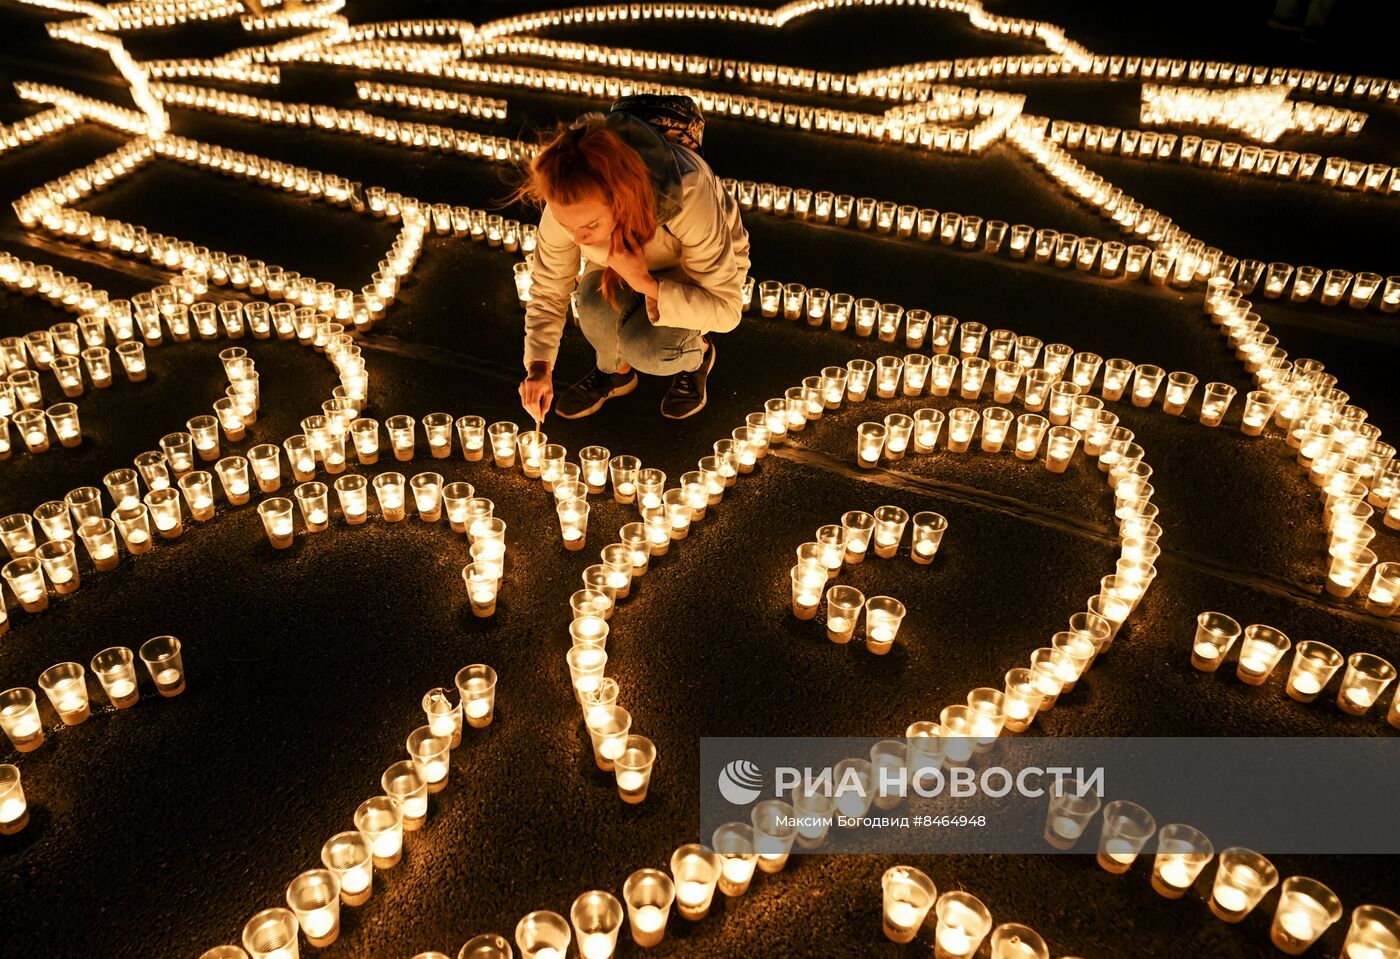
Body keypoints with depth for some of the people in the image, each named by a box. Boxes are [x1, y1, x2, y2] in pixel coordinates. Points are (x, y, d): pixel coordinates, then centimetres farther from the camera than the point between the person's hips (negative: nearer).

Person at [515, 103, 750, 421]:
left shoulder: (688, 195, -40)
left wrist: (646, 284, -44)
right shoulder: (567, 206, -29)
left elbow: (726, 309, -32)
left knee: (644, 346, -31)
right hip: (625, 267, 3)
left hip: (701, 272, -3)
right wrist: (539, 367, -23)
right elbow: (548, 288, -10)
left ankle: (697, 355, 5)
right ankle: (615, 370, 2)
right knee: (594, 301, -32)